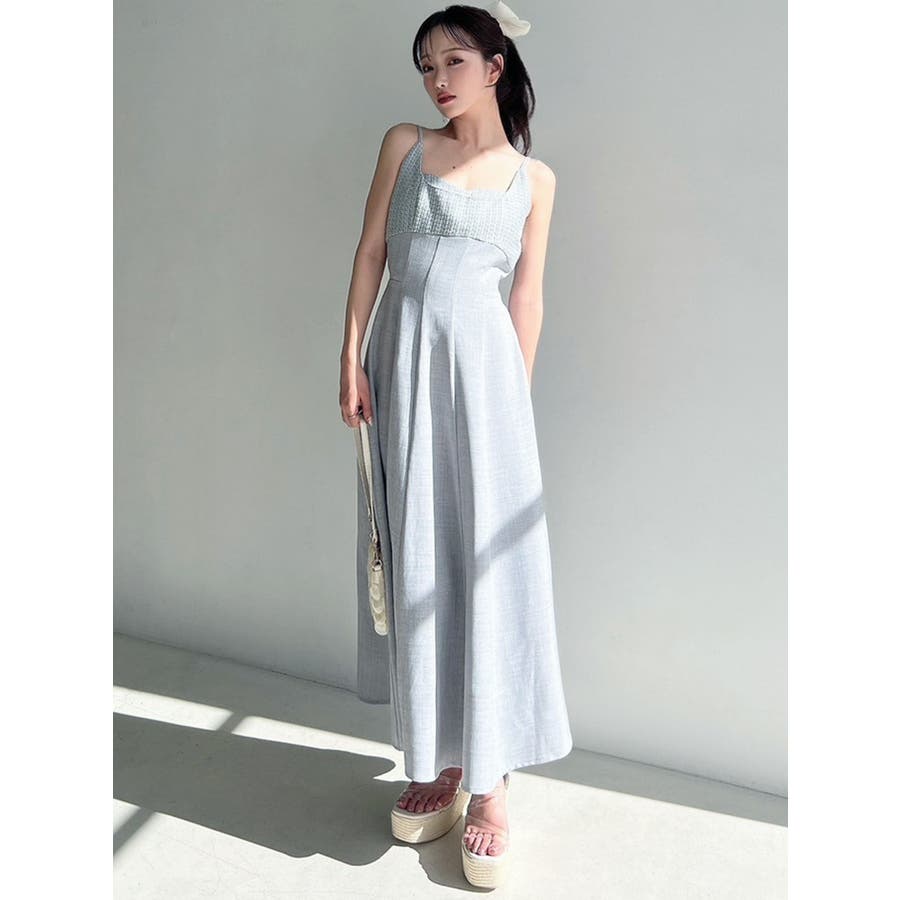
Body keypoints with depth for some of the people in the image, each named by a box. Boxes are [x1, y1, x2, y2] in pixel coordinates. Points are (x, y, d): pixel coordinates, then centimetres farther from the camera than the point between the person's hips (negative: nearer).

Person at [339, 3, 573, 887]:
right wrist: (351, 359, -3)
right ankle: (437, 761, 20)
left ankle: (488, 782, 7)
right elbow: (370, 253, 6)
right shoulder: (404, 145, 11)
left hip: (482, 363, -1)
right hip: (401, 360, 2)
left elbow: (528, 295, 7)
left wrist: (519, 395, 0)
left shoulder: (534, 177, 10)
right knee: (416, 558, 5)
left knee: (488, 559, -4)